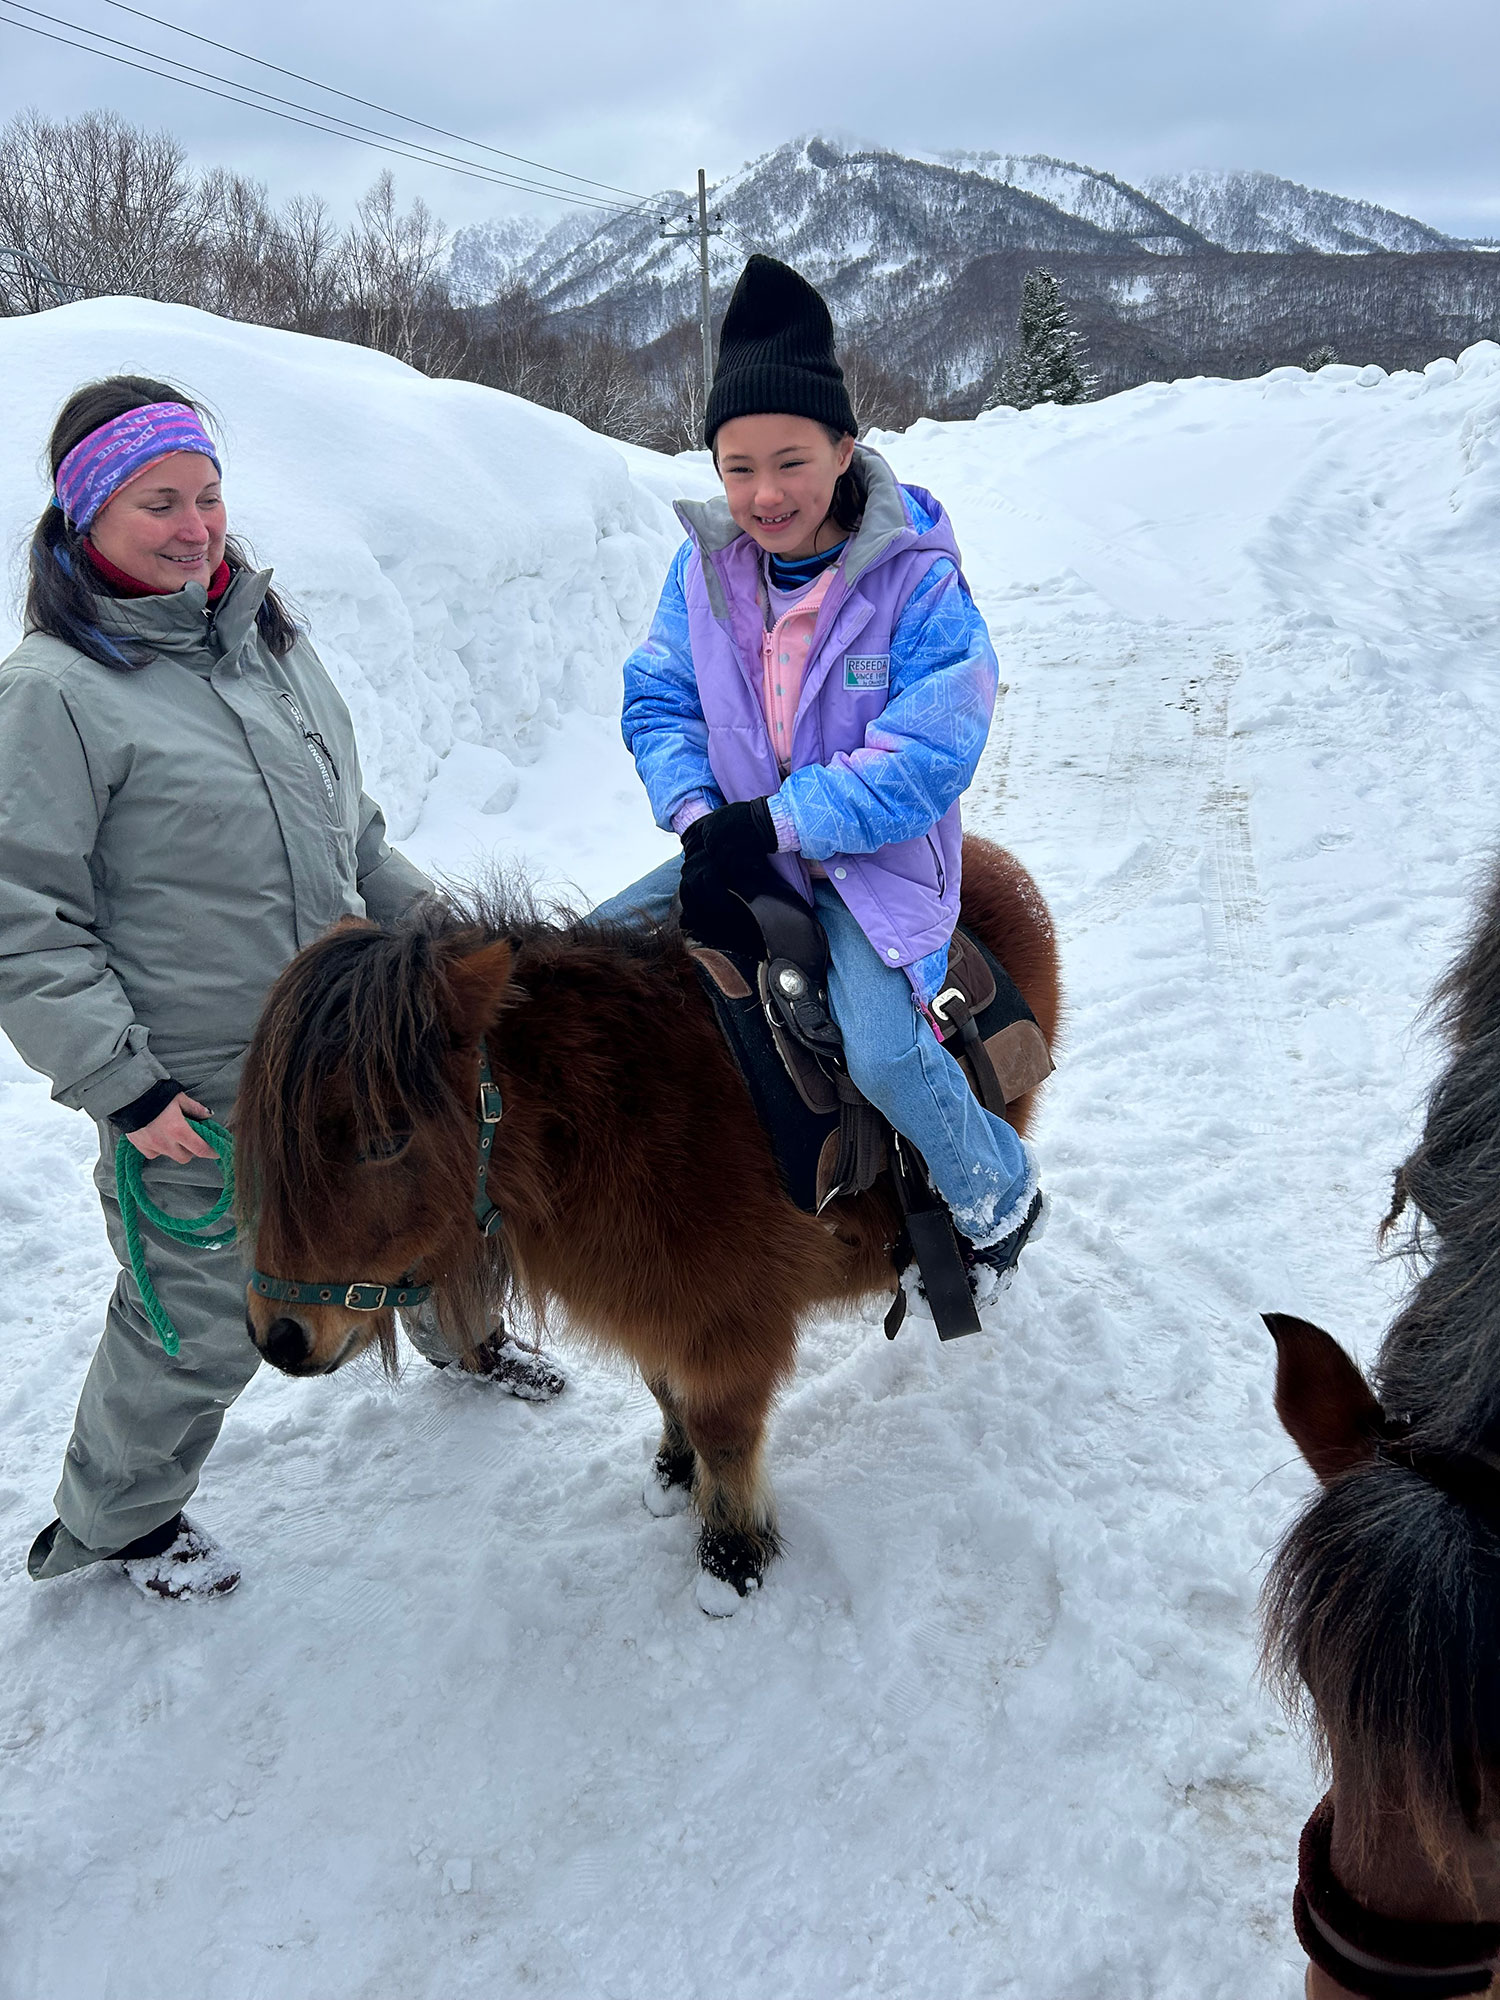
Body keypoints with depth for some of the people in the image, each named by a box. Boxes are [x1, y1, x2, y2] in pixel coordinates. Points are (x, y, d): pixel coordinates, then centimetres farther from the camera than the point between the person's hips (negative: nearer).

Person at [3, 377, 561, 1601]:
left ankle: (461, 1334, 56)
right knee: (203, 1323, 7)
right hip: (197, 1091, -7)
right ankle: (114, 1521, 35)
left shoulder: (267, 638, 6)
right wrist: (122, 1084, -18)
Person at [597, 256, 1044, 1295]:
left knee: (885, 1056, -22)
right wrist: (699, 819, -16)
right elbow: (658, 701, 3)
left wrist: (777, 823, -27)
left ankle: (1000, 1196, 10)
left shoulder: (921, 581, -17)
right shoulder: (707, 564, -4)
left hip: (876, 859, -5)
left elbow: (927, 759, -22)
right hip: (739, 844, 5)